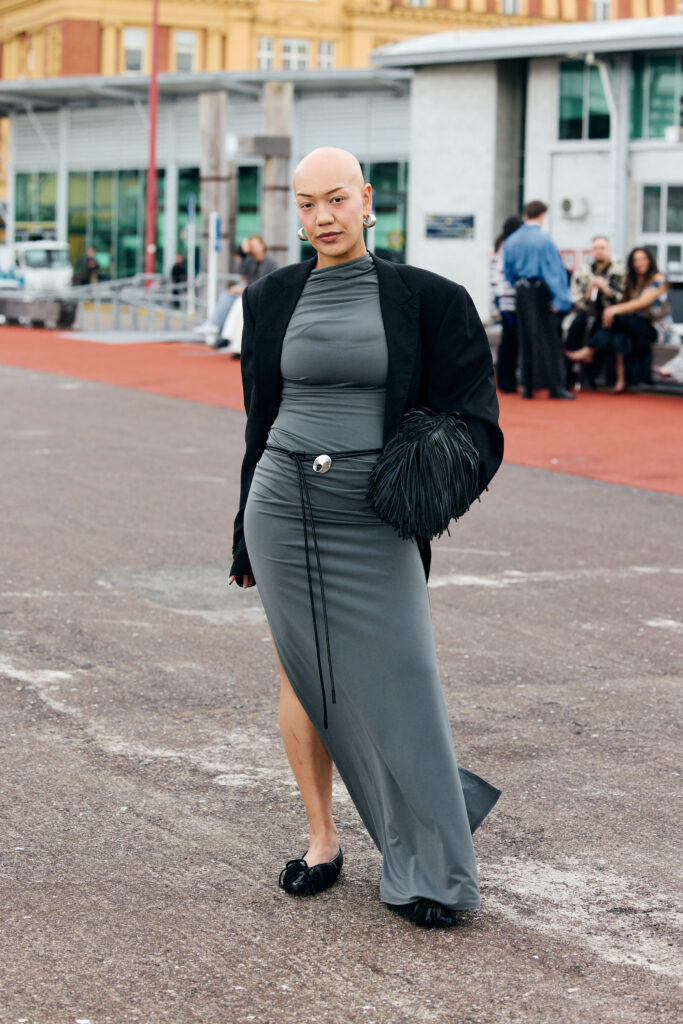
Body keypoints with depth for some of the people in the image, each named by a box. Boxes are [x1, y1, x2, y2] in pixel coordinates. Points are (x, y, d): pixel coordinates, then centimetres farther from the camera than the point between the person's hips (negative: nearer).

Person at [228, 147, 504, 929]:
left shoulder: (420, 299, 0)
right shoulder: (272, 299, 7)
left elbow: (469, 405, 2)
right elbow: (260, 415, 14)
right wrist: (245, 539, 16)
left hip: (374, 518, -2)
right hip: (283, 505, 3)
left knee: (397, 682, -5)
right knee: (302, 677, 8)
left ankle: (427, 870, 5)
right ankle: (321, 838, 23)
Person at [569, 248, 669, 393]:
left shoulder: (658, 279, 0)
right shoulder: (631, 282, 22)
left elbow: (644, 302, -15)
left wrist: (616, 310, -26)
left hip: (653, 328, -5)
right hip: (632, 326, 5)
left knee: (616, 317, -31)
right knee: (618, 338, -32)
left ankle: (588, 351, -26)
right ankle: (620, 380, -39)